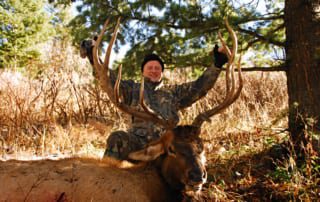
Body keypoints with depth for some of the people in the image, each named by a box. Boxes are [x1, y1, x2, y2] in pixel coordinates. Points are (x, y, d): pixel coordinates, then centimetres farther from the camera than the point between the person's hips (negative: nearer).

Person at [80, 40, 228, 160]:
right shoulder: (133, 89, 21)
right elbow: (110, 79, 10)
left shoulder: (174, 93, 26)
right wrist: (93, 56, -2)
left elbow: (199, 86, 18)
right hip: (138, 142, -2)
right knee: (117, 139, -32)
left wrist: (217, 65, 7)